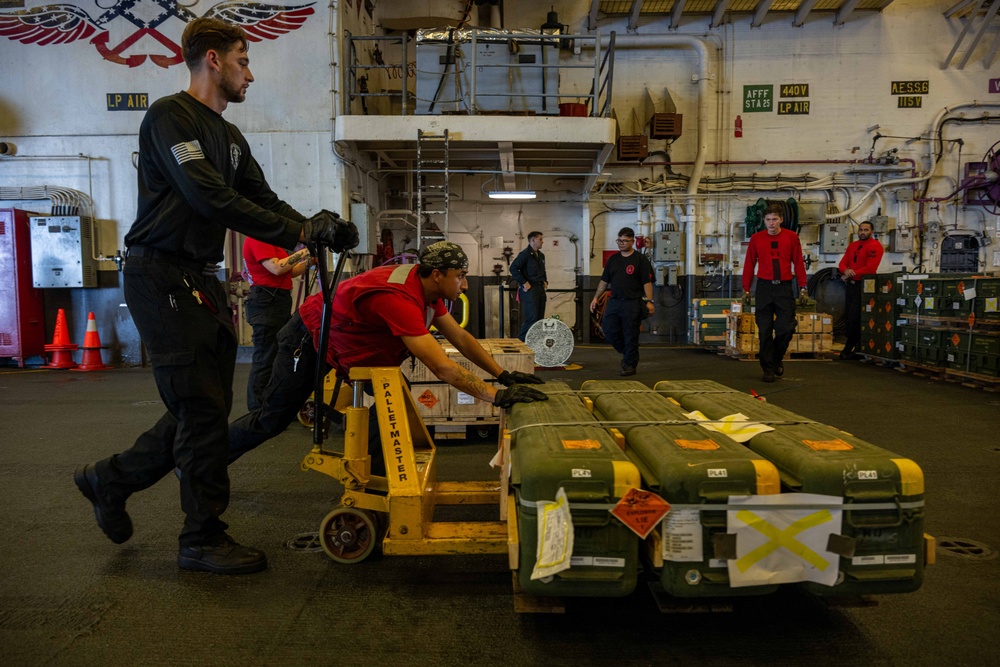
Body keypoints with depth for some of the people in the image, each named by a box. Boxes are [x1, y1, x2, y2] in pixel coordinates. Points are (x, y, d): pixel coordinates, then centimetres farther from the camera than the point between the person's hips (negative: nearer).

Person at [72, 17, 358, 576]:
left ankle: (111, 479, 31)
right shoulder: (170, 116, -9)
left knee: (206, 405, 11)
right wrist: (300, 231, -24)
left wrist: (319, 228, -7)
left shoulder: (230, 136, 19)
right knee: (203, 406, -6)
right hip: (162, 274, -9)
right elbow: (209, 198, -22)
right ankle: (204, 538, 8)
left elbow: (265, 201, 11)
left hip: (201, 279, 9)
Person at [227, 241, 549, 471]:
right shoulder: (399, 298, -38)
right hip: (308, 340, -9)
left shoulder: (427, 287, -9)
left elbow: (460, 337, -2)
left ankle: (376, 477, 7)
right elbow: (441, 368, -43)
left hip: (344, 342, 9)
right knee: (273, 419, 3)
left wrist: (503, 374, -7)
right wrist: (497, 396, -42)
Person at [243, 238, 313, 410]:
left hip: (280, 300, 10)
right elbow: (277, 268, -20)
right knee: (266, 359, -7)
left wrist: (309, 262, 5)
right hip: (266, 301, -10)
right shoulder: (257, 239, -10)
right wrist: (303, 252, -13)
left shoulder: (272, 240, 19)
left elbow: (289, 272, 18)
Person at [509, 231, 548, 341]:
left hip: (540, 289, 9)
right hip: (530, 290, -9)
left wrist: (545, 281, 15)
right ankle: (519, 341, -5)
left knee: (540, 318, 9)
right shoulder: (525, 254, -11)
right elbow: (513, 268, -18)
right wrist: (524, 283, -18)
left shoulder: (541, 255, 16)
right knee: (531, 319, -13)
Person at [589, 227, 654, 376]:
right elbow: (604, 281, 15)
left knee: (630, 336, -1)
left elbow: (647, 282, -6)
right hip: (614, 301, 5)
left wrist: (649, 301, -14)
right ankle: (625, 352, 28)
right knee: (609, 332, 4)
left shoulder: (640, 259, -2)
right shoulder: (613, 259, 13)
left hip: (632, 303, -5)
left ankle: (630, 365, 11)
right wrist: (596, 298, 10)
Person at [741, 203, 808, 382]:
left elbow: (799, 263, 3)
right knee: (765, 331, 1)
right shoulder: (756, 239, 4)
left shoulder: (791, 237, 3)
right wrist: (746, 289, 6)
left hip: (785, 287, 0)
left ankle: (777, 359, 25)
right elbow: (749, 265, 7)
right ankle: (768, 369, 12)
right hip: (764, 287, 0)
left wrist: (803, 288, 0)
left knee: (786, 328, -3)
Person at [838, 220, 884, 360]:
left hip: (864, 286, -8)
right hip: (851, 285, 8)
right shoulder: (852, 246, 14)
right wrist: (846, 271, -14)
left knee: (854, 318, -9)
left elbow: (870, 268, -19)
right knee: (849, 316, 10)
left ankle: (849, 349, -1)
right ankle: (857, 346, 22)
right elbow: (843, 263, 10)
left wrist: (851, 274, -14)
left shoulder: (875, 246, -10)